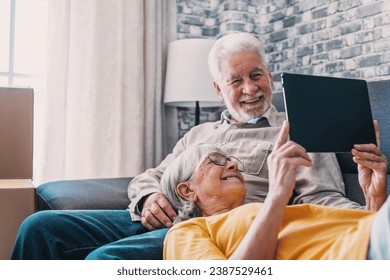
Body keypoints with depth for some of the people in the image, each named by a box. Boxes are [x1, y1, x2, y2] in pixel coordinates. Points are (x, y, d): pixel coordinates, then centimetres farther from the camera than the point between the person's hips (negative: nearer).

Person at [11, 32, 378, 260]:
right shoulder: (200, 133, 28)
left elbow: (323, 199, -2)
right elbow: (147, 177, 27)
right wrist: (148, 197, 0)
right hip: (159, 219, 6)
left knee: (104, 260, -32)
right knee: (41, 227, -10)